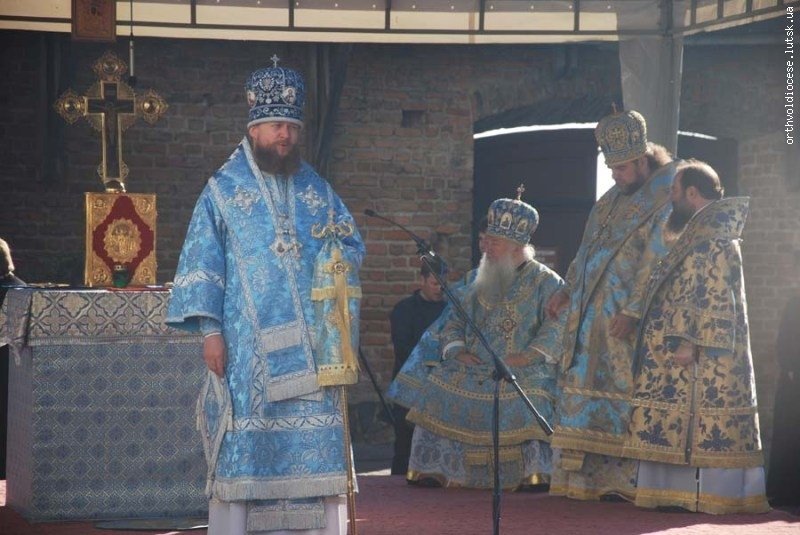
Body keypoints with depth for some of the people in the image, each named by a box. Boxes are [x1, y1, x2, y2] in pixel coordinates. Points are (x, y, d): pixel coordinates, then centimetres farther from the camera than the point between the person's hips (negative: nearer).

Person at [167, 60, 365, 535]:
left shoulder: (318, 190, 14)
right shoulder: (224, 189, 3)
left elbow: (352, 244, 20)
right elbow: (202, 262, -1)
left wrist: (342, 251, -4)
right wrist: (210, 329, -9)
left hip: (310, 342, 4)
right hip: (248, 342, -3)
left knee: (315, 438, 0)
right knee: (246, 437, -4)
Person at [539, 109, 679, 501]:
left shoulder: (665, 201, -8)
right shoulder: (613, 200, 17)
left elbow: (656, 264, -15)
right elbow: (588, 250, 24)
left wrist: (633, 311, -20)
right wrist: (567, 291, 17)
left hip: (627, 319, -8)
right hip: (590, 317, 8)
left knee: (621, 393, -9)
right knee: (583, 388, 4)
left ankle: (620, 480, -7)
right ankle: (586, 475, 6)